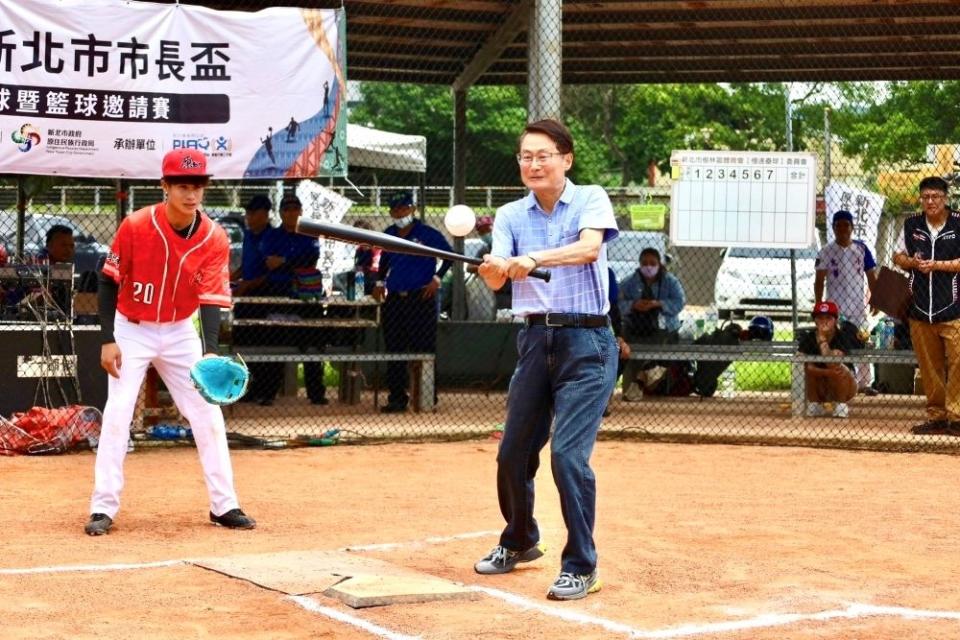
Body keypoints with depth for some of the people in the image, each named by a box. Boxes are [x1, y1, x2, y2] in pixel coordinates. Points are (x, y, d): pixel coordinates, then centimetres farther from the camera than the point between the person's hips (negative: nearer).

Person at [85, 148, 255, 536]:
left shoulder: (214, 239, -14)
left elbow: (211, 301, -17)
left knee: (209, 414, 1)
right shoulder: (136, 226, -19)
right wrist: (108, 340, -15)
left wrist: (210, 353, -32)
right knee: (117, 413, -11)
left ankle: (224, 505, 11)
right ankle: (103, 508, -4)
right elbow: (109, 282, -10)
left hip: (180, 332, 3)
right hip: (131, 330, -2)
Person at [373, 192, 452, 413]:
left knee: (423, 349, -4)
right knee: (394, 350, 6)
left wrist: (437, 278, -9)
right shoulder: (389, 235, 10)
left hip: (422, 298, -5)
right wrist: (380, 282, 17)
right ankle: (397, 398, 13)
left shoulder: (427, 233, -6)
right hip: (394, 299, 6)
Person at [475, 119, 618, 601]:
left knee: (568, 453, -15)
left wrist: (534, 258, -37)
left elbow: (589, 248, -23)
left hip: (586, 342, -5)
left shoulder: (591, 199, -2)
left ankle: (581, 567, -2)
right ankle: (519, 542, 35)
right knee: (512, 453, 9)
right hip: (535, 339, 5)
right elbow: (496, 280, -7)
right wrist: (492, 268, -31)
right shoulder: (510, 216, 8)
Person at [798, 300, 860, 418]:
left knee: (838, 368, -31)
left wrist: (822, 338, -33)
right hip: (819, 390, 2)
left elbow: (833, 364, -34)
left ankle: (841, 405, -12)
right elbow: (807, 367, -23)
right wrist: (827, 372, -38)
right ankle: (815, 404, -7)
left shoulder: (842, 337, -17)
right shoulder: (807, 338, -10)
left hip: (845, 387, -2)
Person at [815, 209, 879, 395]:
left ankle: (864, 383, 7)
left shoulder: (861, 249, 5)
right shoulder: (827, 252, 0)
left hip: (858, 305, 2)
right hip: (836, 306, -2)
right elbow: (819, 280, -1)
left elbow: (871, 276, 8)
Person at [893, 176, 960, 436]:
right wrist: (913, 263, -2)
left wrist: (937, 264, -15)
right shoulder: (911, 225, 10)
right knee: (929, 367, 8)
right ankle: (936, 417, 16)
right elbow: (898, 257, 18)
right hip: (921, 310, 4)